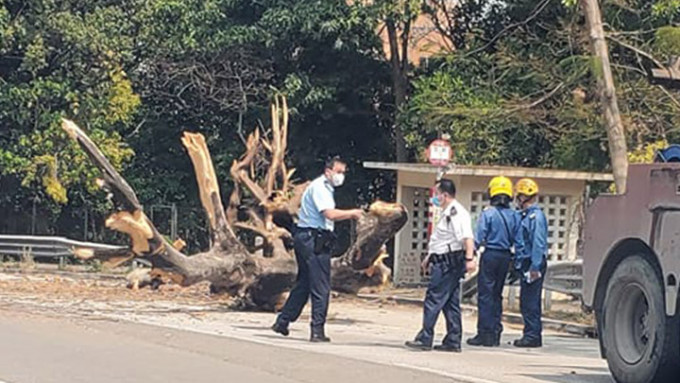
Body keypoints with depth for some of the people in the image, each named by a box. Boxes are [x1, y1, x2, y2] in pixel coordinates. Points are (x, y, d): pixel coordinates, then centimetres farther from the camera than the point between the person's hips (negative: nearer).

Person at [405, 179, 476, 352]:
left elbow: (467, 237, -27)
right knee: (451, 303, 10)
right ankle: (453, 341, 12)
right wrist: (430, 257, 36)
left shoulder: (456, 213, -15)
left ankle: (425, 339, -4)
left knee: (433, 300, -7)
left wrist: (469, 258, -37)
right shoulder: (448, 213, 19)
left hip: (448, 263, -11)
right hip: (445, 262, 11)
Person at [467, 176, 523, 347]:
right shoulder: (514, 216, 5)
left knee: (485, 294, -2)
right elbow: (518, 242, 6)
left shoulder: (488, 213, -9)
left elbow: (478, 238, -11)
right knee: (497, 294, 14)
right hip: (505, 256, 5)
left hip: (490, 255, -5)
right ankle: (495, 333, 14)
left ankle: (485, 334, -4)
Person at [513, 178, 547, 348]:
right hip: (526, 263, 10)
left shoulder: (536, 216, -12)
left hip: (533, 263, -10)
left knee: (530, 302, -8)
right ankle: (531, 335, 16)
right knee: (526, 302, 11)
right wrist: (518, 262, 18)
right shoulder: (526, 215, 18)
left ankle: (532, 335, -6)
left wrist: (535, 267, -22)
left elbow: (538, 243, -18)